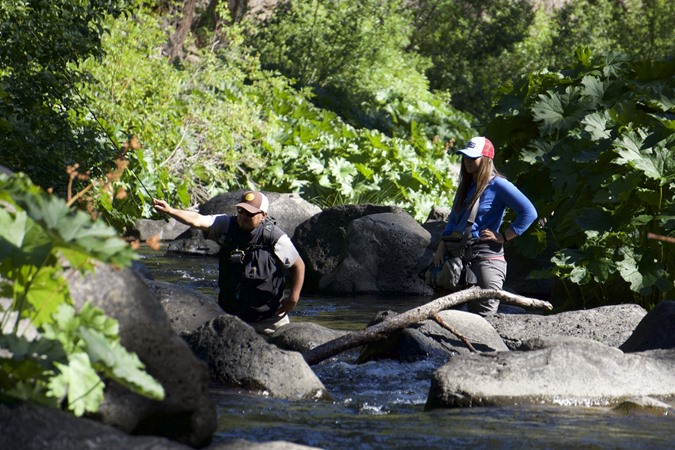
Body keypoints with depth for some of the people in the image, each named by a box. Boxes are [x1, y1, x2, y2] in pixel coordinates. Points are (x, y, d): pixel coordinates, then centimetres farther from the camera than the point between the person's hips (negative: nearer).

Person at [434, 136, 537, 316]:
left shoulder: (498, 185, -8)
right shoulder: (466, 186, 17)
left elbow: (529, 213, -15)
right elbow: (453, 219, 23)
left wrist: (503, 237, -14)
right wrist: (442, 246, 9)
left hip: (487, 254, -8)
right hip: (460, 253, 8)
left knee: (484, 313, -12)